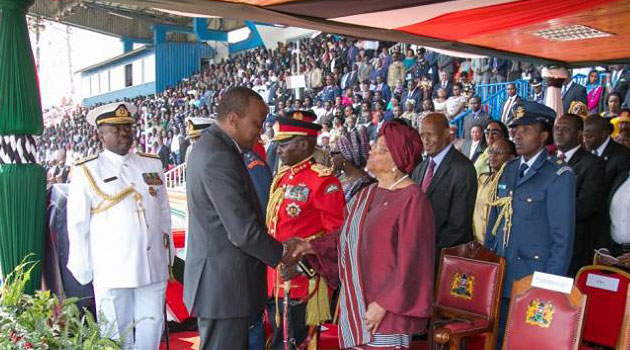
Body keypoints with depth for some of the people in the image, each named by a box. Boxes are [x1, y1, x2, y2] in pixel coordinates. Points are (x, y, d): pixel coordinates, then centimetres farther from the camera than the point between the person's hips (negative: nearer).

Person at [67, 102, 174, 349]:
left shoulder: (152, 164, 11)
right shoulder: (86, 172, -1)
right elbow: (78, 225, 0)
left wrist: (168, 254, 14)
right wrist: (83, 270, 0)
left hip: (154, 267, 4)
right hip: (111, 271, -3)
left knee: (151, 329, 9)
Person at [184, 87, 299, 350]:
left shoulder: (209, 146, 10)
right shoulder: (220, 158, -23)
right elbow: (244, 231, -23)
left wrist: (273, 247, 9)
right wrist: (280, 252, -6)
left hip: (215, 278, 10)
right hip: (224, 284, -10)